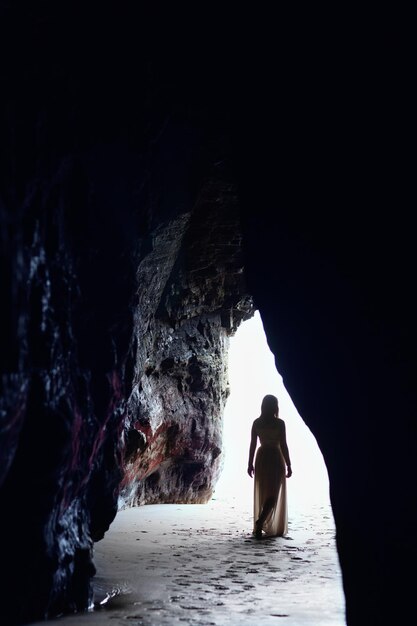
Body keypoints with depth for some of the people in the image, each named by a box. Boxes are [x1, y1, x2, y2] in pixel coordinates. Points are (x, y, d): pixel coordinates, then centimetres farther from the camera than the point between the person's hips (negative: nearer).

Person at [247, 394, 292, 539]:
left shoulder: (256, 423, -1)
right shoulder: (279, 423, -10)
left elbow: (252, 444, 1)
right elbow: (283, 445, -10)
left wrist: (250, 463, 9)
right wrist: (288, 465, -3)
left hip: (261, 458, 4)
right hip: (276, 458, -4)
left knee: (261, 494, 15)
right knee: (274, 494, -1)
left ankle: (260, 526, 22)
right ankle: (260, 521, -22)